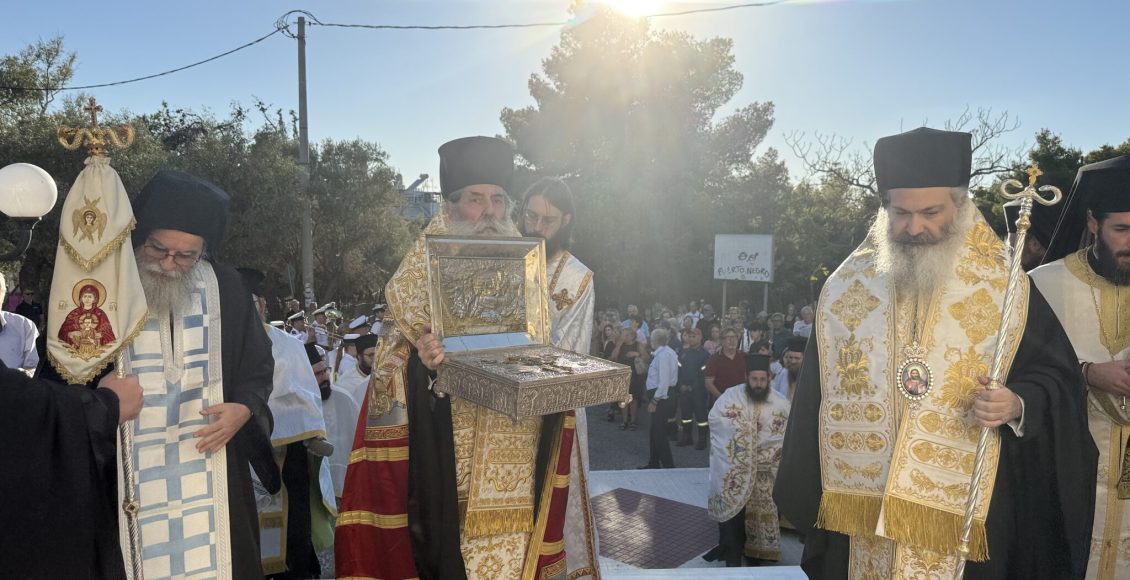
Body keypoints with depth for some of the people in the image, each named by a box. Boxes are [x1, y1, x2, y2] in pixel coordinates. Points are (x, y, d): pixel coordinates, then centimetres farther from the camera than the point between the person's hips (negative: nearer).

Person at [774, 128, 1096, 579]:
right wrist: (802, 494, 5)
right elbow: (815, 394, 5)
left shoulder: (1007, 291, -3)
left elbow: (1057, 376, 2)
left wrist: (1018, 405, -21)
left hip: (965, 513, -1)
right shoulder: (844, 288, 2)